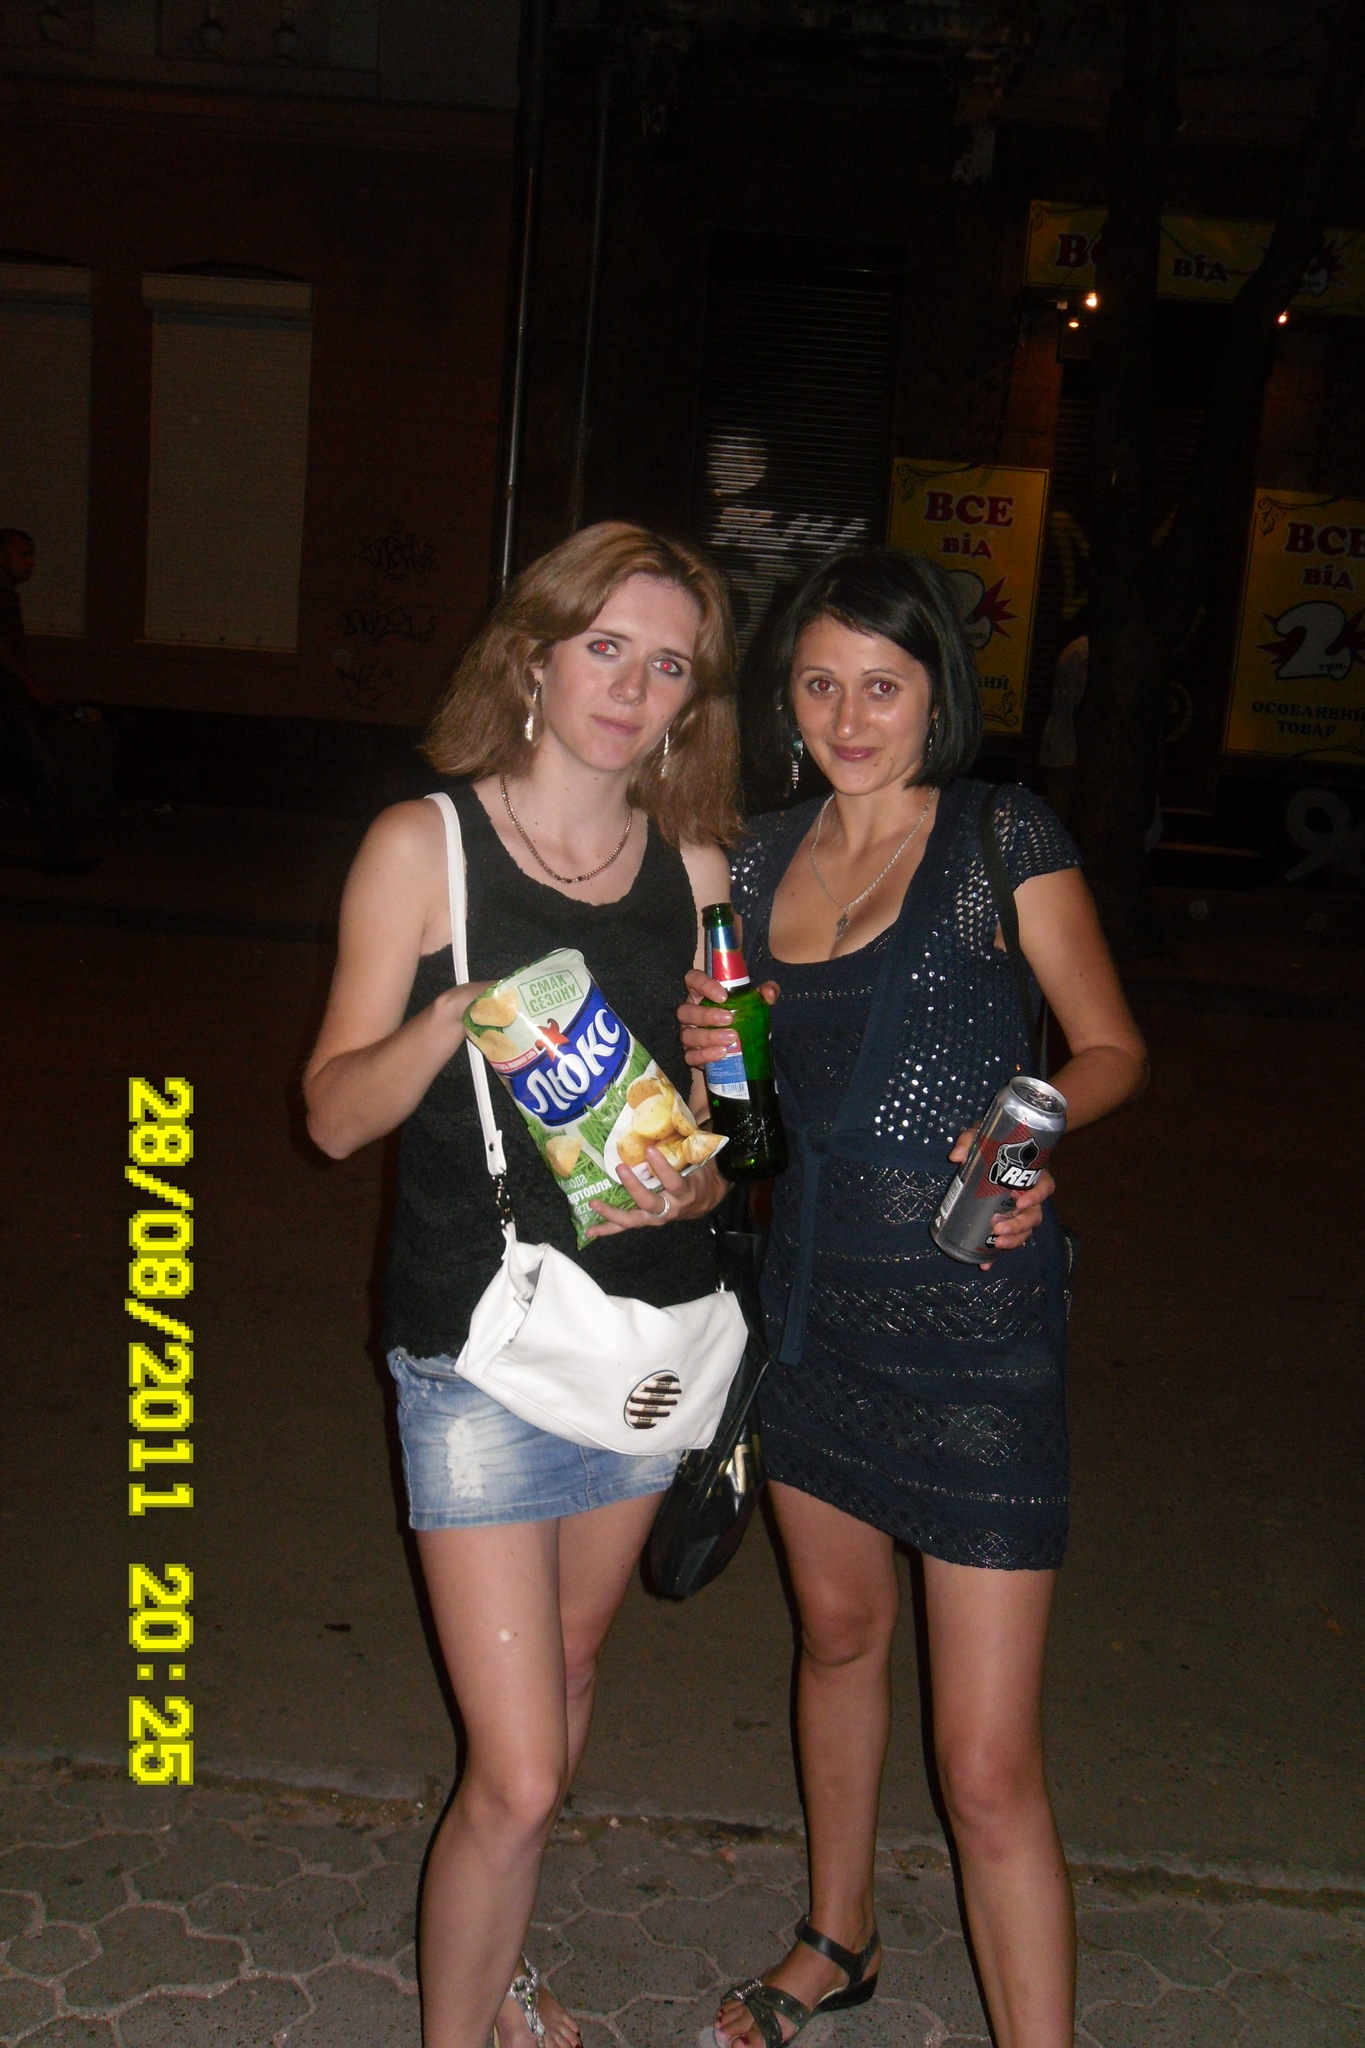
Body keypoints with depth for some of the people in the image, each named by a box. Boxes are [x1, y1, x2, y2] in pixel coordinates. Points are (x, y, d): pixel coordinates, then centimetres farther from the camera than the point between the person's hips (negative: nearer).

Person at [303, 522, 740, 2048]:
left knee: (571, 1666, 21)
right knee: (516, 1778, -5)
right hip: (480, 1353, -4)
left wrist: (694, 1181, -10)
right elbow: (334, 1112, -7)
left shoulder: (696, 868, 4)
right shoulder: (423, 847, -6)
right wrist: (452, 1019, -25)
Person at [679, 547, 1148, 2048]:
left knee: (989, 1767, -5)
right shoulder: (765, 857, 8)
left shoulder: (1005, 839, -7)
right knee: (837, 1630, 23)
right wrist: (705, 1051, -5)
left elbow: (1114, 1048, -2)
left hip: (975, 1317, -5)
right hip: (816, 1291, 6)